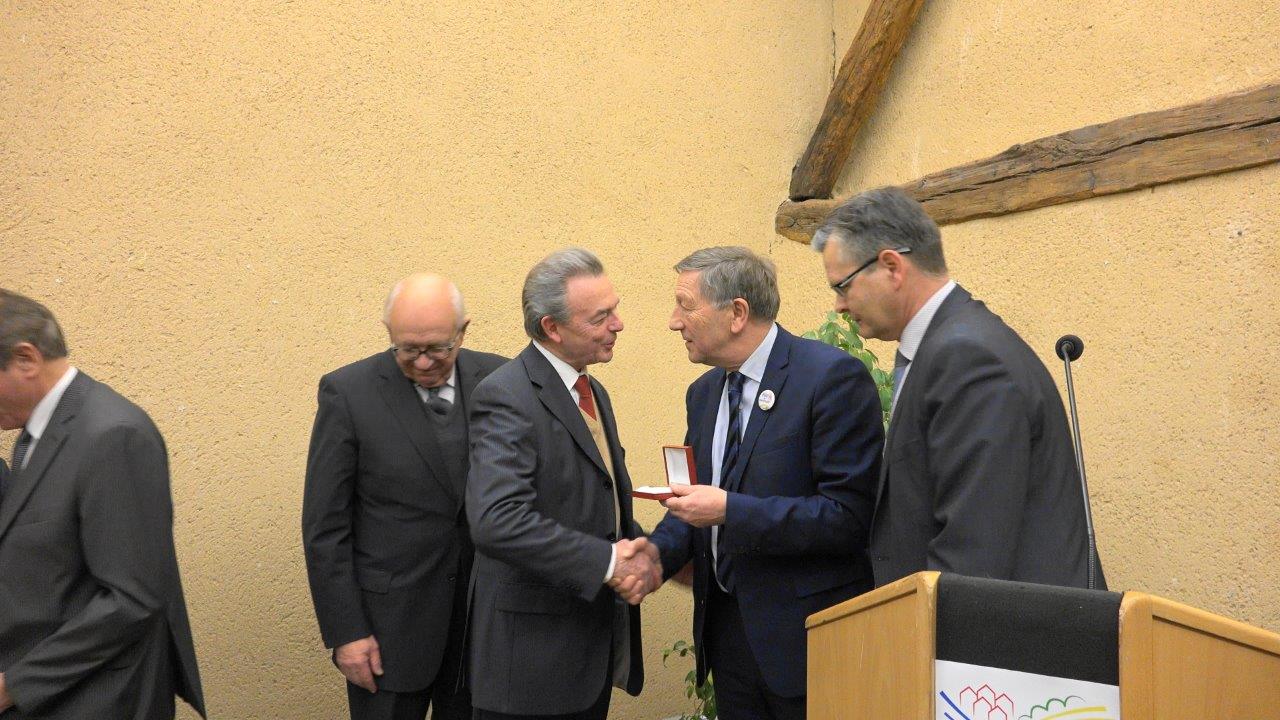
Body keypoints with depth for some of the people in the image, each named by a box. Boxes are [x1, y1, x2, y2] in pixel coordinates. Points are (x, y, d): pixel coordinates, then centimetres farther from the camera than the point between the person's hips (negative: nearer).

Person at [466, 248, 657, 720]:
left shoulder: (593, 393, 13)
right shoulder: (506, 398, -17)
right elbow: (496, 523, -29)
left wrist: (637, 552, -1)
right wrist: (607, 561, -23)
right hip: (533, 651, -8)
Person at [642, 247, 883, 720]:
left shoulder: (832, 377, -16)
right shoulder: (704, 393, 9)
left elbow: (848, 515, -21)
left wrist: (730, 511, -24)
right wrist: (653, 554, -5)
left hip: (806, 631, -7)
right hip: (727, 625, 7)